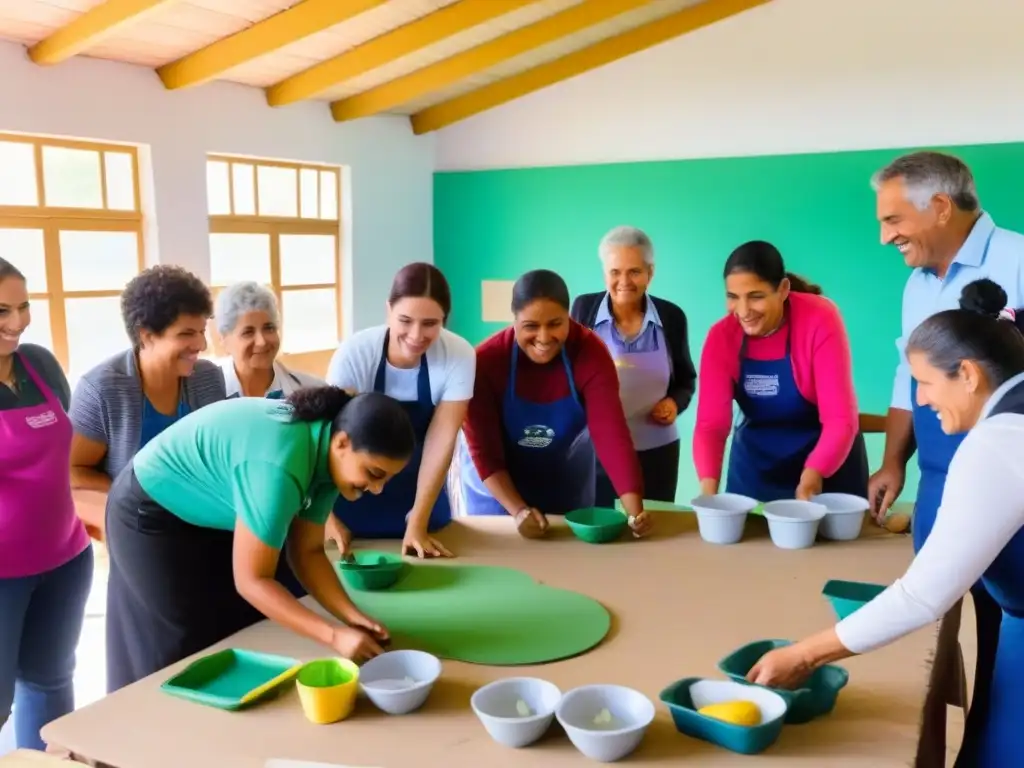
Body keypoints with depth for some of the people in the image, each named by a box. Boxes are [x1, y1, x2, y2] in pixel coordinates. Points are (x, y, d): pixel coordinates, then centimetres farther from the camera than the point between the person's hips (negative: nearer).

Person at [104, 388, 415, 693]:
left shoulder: (325, 453, -12)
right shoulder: (279, 466, -38)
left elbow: (307, 551, -7)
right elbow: (251, 580, -33)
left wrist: (352, 615, -19)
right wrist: (335, 636, -35)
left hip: (211, 517, 8)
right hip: (152, 513, -7)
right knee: (193, 650, 3)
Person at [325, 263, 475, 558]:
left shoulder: (459, 356, -25)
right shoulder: (354, 354, -28)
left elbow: (441, 441, -23)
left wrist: (417, 523, -27)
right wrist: (327, 515, -30)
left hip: (423, 493, 2)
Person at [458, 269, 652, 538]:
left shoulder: (590, 353, -23)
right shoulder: (485, 360, -25)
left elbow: (611, 431, -30)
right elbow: (483, 451, -23)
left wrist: (635, 509, -40)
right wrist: (518, 510, -34)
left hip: (566, 487, 2)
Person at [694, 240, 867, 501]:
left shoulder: (820, 321, -21)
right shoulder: (721, 336, -13)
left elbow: (840, 418, -25)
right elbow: (711, 423, -19)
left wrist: (811, 478, -41)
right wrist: (708, 488, -35)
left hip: (827, 464, -2)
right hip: (755, 466, 3)